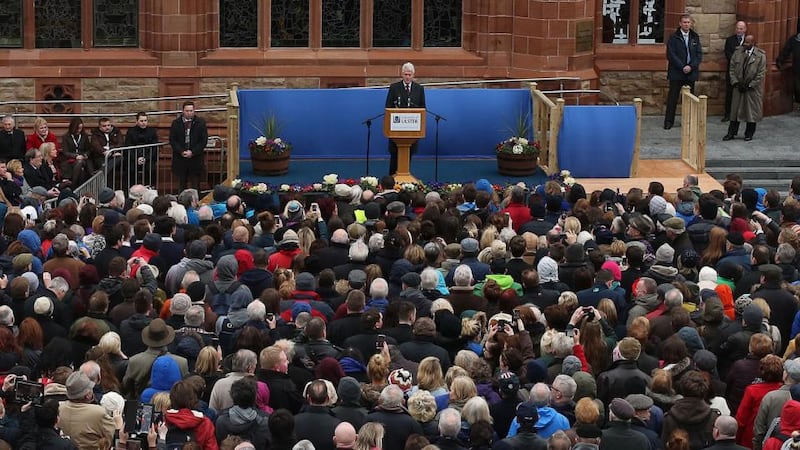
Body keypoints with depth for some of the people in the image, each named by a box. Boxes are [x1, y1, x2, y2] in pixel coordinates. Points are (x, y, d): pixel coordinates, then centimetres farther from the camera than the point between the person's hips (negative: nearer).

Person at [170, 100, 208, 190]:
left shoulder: (200, 123, 3)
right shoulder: (176, 123, 7)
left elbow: (204, 140, 0)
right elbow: (172, 140, 4)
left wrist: (192, 152, -11)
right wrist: (181, 152, -10)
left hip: (196, 158, -1)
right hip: (180, 159, 1)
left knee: (196, 186, -1)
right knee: (182, 185, 5)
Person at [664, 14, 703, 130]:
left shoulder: (695, 38, 9)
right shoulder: (674, 38, -2)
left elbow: (699, 55, 5)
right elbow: (671, 55, -8)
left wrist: (691, 66, -10)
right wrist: (682, 67, -14)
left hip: (691, 72, 3)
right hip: (676, 73, -3)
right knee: (673, 97, -1)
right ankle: (669, 121, 3)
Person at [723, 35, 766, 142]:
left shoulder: (760, 55, -10)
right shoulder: (738, 52, 0)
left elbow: (761, 73, -10)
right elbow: (732, 69, 4)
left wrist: (749, 85, -13)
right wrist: (736, 83, -8)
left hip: (753, 89, -3)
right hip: (739, 87, 3)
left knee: (751, 111, 5)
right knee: (735, 111, 6)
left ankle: (749, 134, 17)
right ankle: (731, 133, 14)